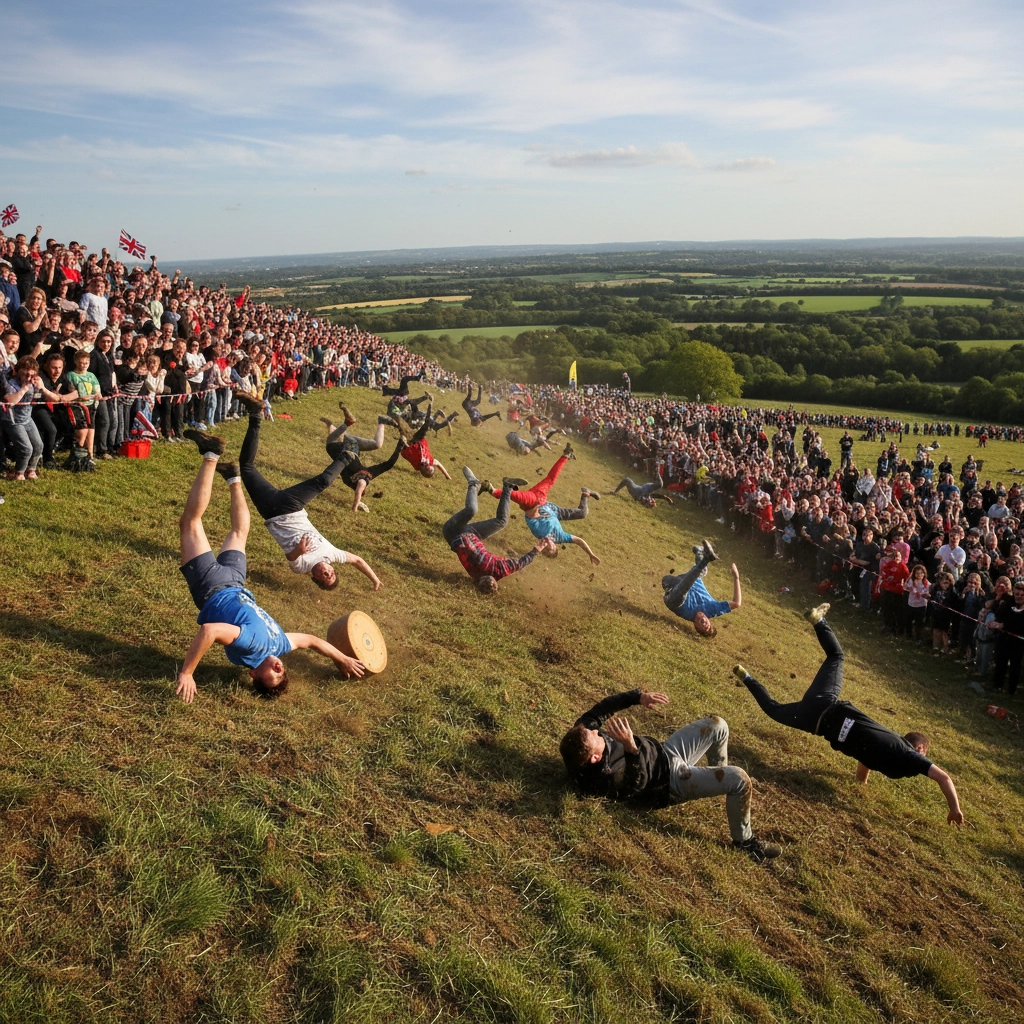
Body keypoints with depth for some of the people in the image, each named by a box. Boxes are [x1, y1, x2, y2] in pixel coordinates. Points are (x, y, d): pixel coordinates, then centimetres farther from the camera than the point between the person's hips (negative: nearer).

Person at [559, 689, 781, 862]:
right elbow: (638, 781, -46)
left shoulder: (582, 731, -18)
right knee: (739, 779, -15)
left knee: (717, 725, 14)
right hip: (671, 782, -8)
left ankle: (718, 774, 44)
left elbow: (602, 709, -6)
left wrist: (637, 697, -16)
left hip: (664, 752, 8)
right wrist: (630, 747, -61)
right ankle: (745, 841, 9)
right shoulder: (606, 779, -36)